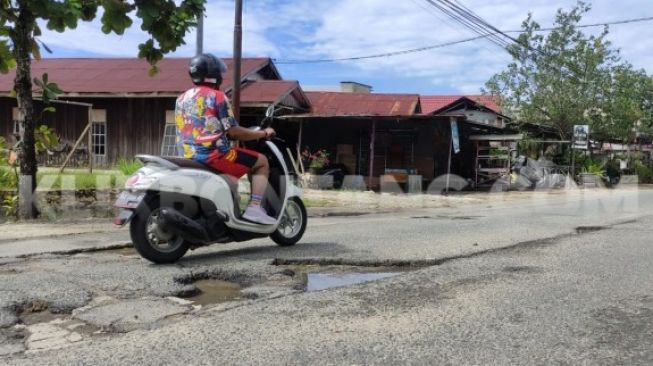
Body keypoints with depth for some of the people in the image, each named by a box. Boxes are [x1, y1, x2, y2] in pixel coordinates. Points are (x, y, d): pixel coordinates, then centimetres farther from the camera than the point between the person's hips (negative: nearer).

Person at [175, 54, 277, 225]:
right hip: (213, 154, -8)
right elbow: (233, 132, -11)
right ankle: (254, 208, -7)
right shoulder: (216, 96, -8)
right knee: (262, 162, 4)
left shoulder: (182, 98, 15)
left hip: (188, 156, 8)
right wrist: (263, 133, 2)